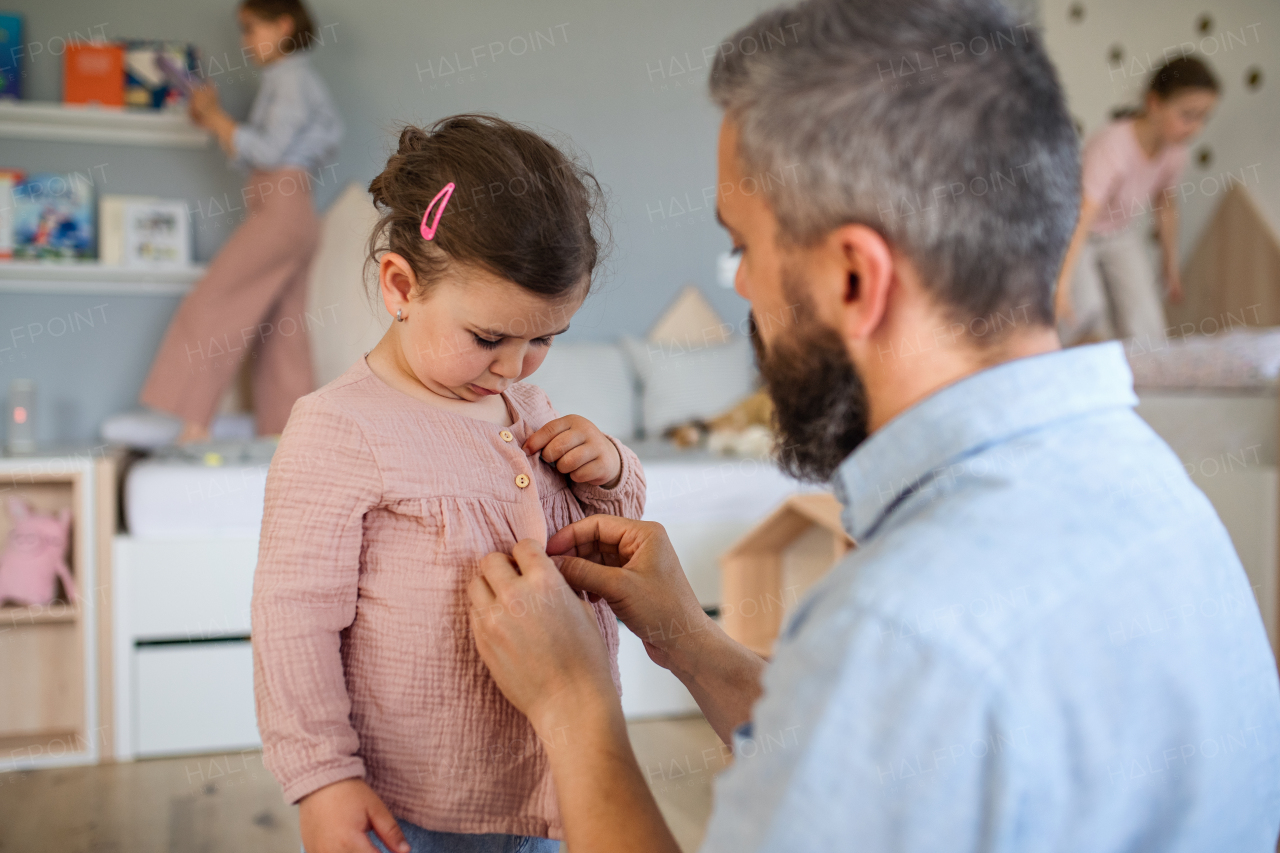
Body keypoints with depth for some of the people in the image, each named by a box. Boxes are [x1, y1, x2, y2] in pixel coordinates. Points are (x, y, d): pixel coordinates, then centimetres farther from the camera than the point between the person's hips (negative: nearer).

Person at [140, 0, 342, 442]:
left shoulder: (292, 78, -5)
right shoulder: (285, 80, 23)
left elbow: (269, 150, -16)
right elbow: (251, 158, 20)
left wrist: (215, 117, -8)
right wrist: (212, 120, 10)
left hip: (281, 208, -10)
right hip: (282, 215, 10)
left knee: (209, 306, -10)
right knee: (281, 337, 6)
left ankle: (194, 427, -11)